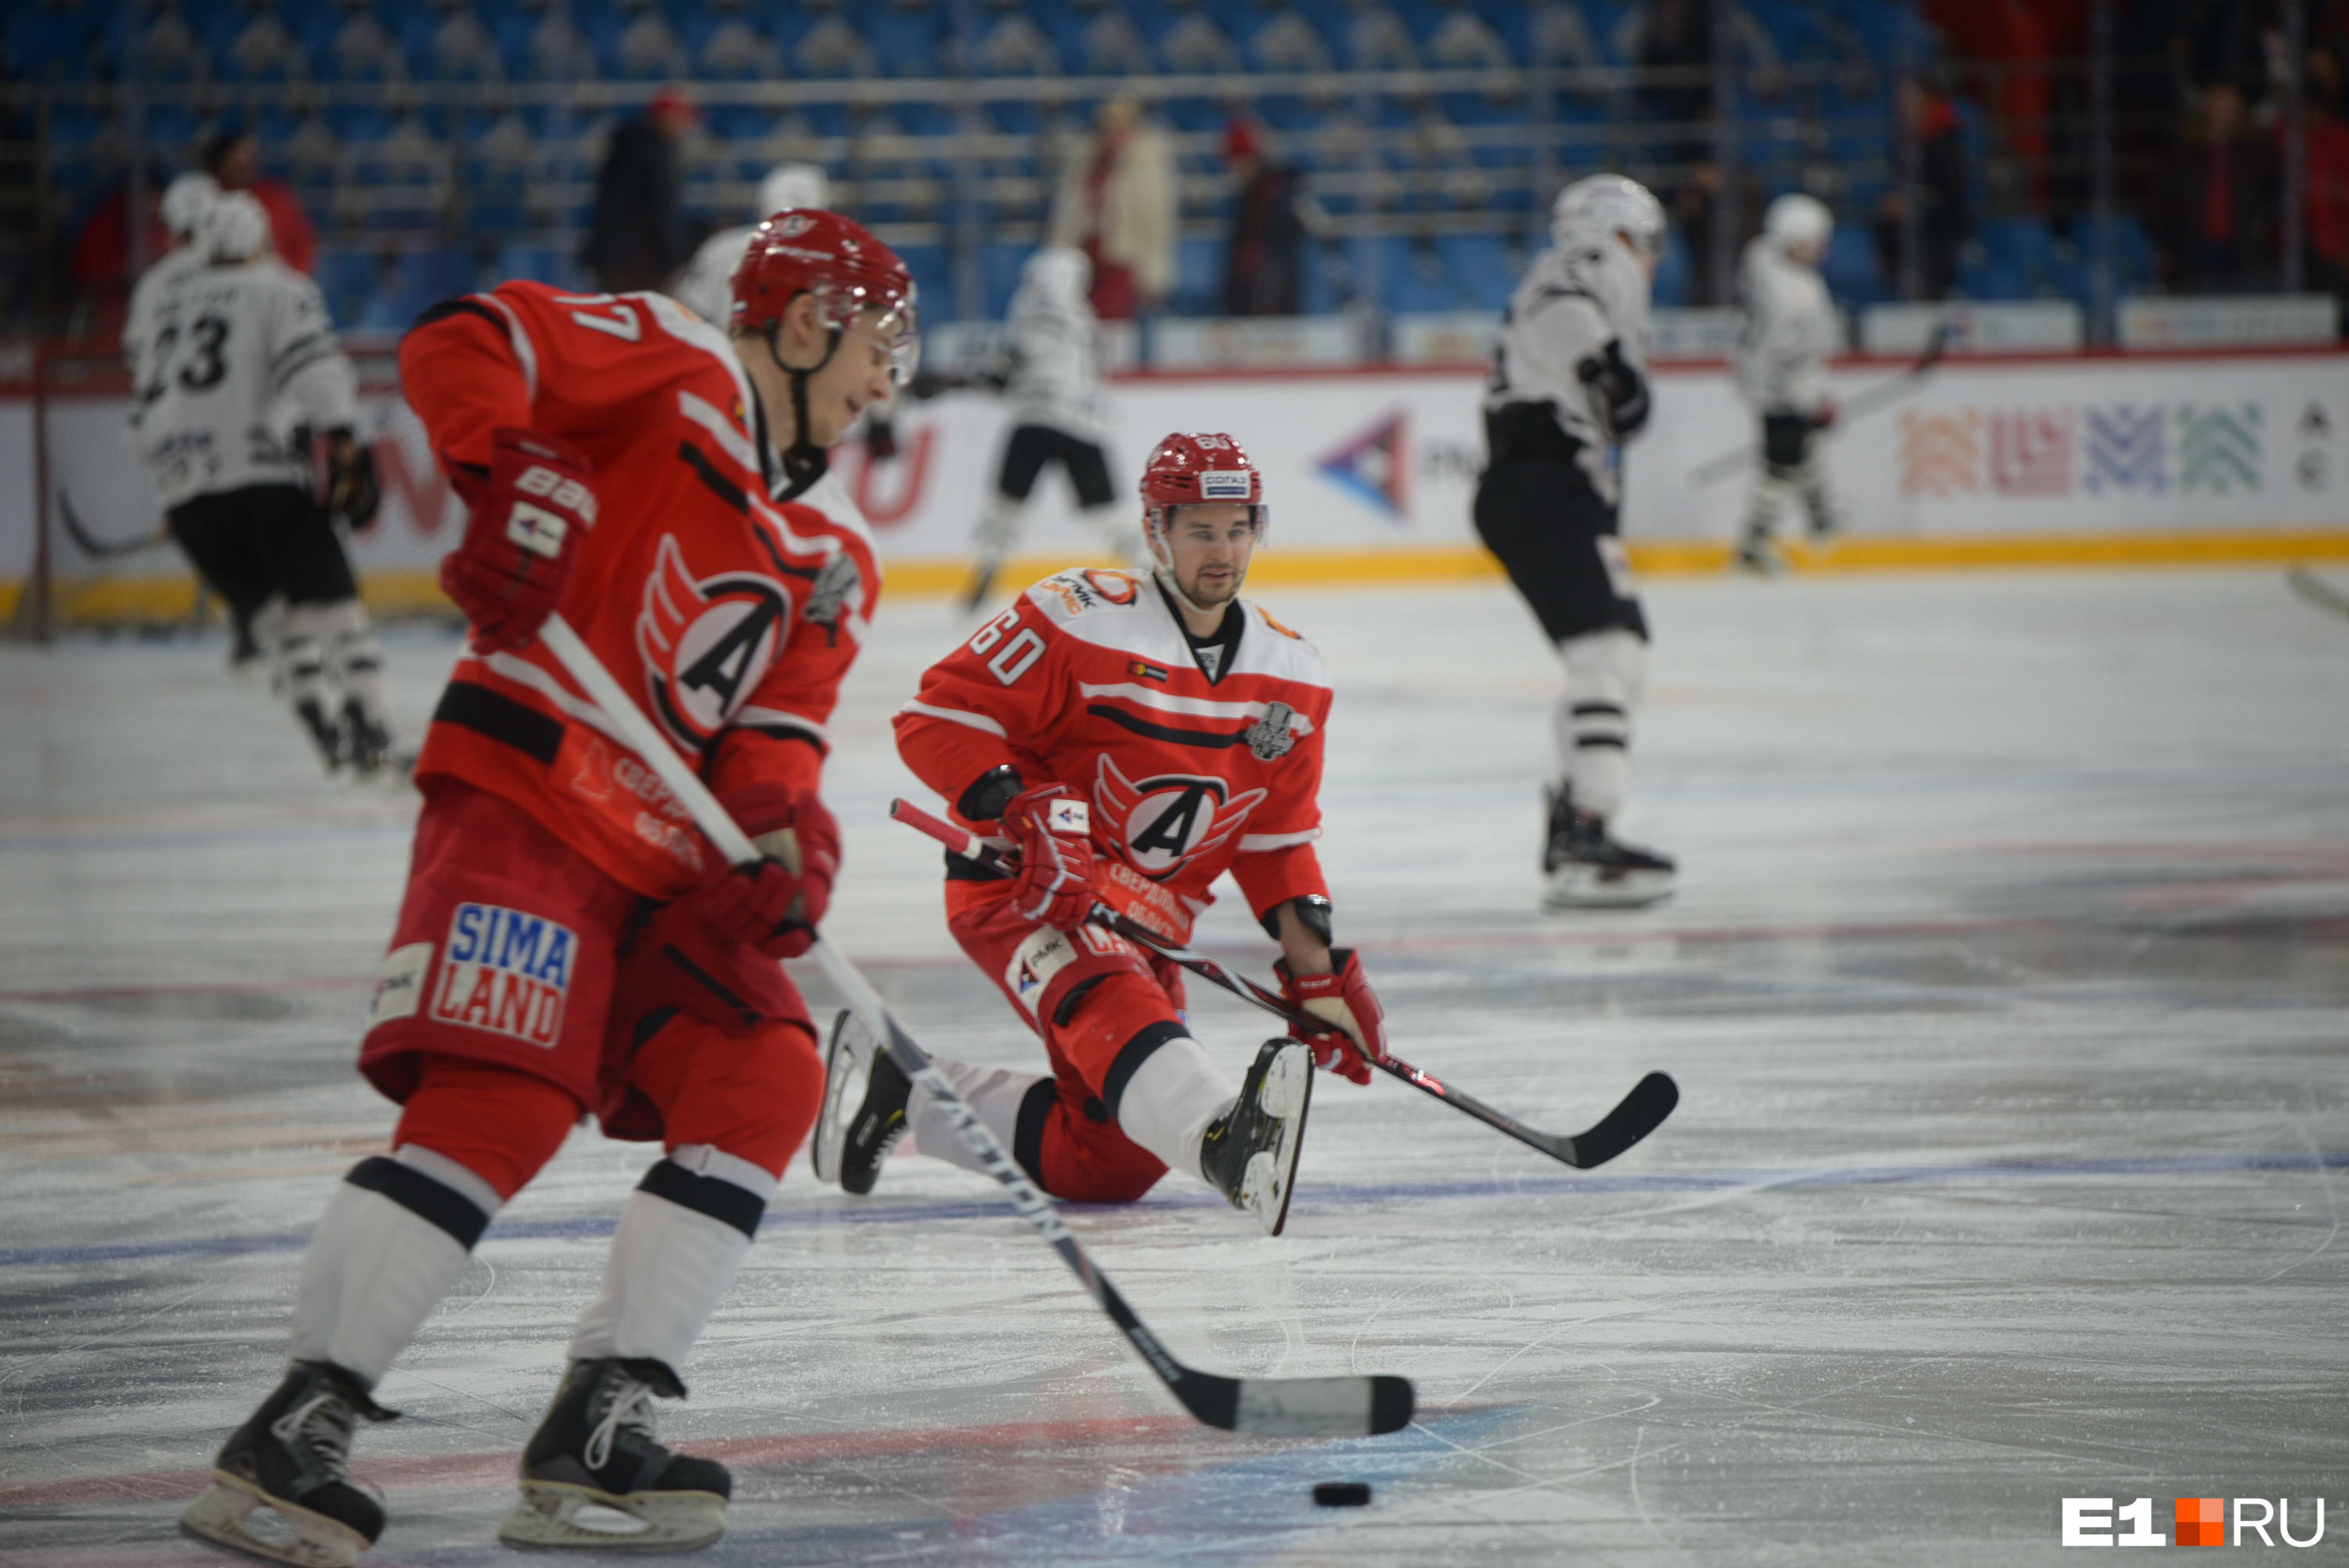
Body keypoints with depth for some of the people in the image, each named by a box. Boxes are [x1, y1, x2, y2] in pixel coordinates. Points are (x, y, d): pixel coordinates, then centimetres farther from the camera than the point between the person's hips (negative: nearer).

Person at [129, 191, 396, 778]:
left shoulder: (165, 301, 23)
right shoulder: (279, 290, 6)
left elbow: (148, 402, 27)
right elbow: (314, 364, -12)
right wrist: (342, 443, -15)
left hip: (183, 489, 5)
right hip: (263, 473, -5)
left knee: (275, 617, 15)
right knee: (331, 602, -1)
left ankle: (326, 730, 5)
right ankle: (369, 732, -12)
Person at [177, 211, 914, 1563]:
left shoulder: (837, 557, 21)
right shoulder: (675, 368, -1)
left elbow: (778, 732, 10)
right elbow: (465, 345, -12)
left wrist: (789, 835, -11)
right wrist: (505, 482, -30)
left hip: (669, 853, 8)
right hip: (525, 793, -8)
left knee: (765, 1083, -4)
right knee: (494, 1107, -20)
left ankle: (595, 1437, -2)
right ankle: (290, 1438, -17)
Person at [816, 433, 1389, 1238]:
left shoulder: (1289, 676, 6)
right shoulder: (1079, 621, -14)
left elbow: (1276, 840, 14)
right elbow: (937, 715, -16)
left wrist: (1317, 966, 3)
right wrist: (1027, 817, -29)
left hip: (1145, 923, 8)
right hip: (1023, 888, -8)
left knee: (1111, 1160, 4)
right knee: (1111, 1003, -39)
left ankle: (904, 1089, 19)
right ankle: (1226, 1142, -68)